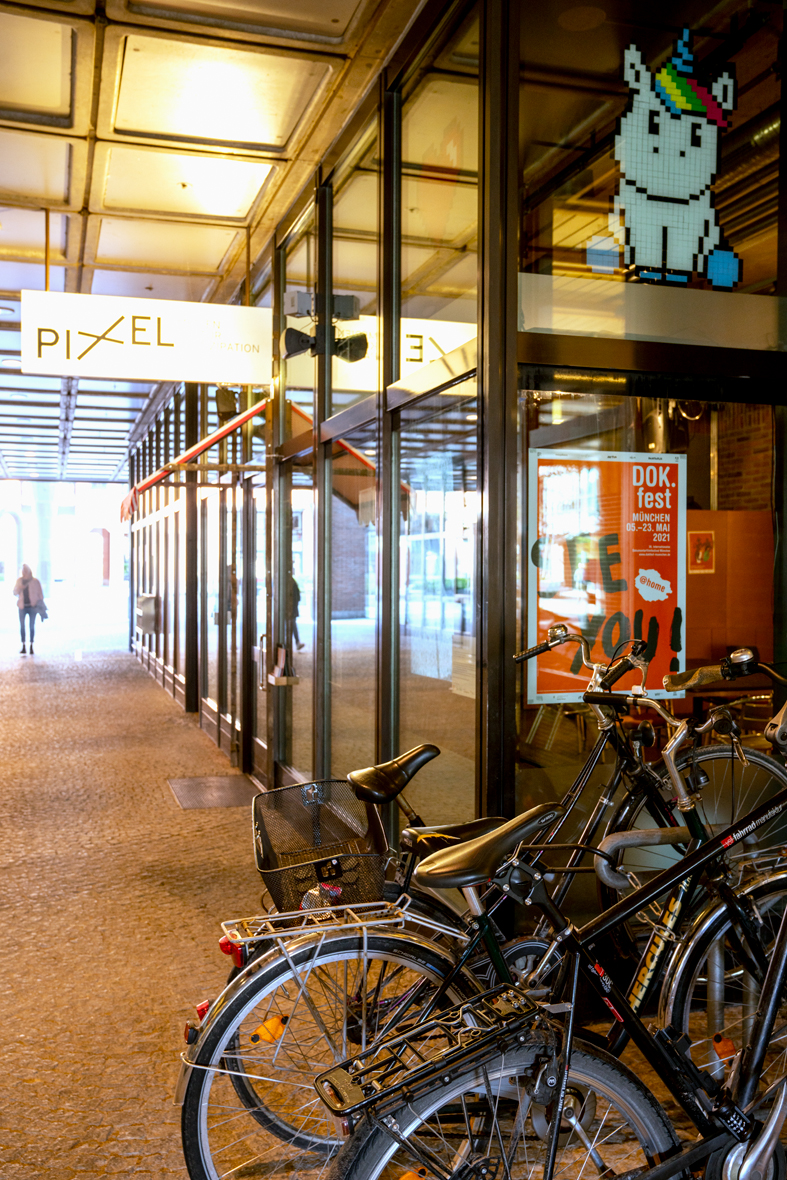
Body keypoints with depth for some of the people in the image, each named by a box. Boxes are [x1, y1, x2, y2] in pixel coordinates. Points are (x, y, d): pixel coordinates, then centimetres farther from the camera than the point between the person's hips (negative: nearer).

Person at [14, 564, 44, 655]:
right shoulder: (19, 580, 6)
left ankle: (31, 647, 9)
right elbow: (15, 592, 8)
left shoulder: (35, 581, -1)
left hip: (32, 606, -2)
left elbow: (40, 594, 3)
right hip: (22, 606, 2)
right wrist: (19, 588, -14)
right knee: (22, 626, -1)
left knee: (32, 626, 3)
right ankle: (23, 647, 2)